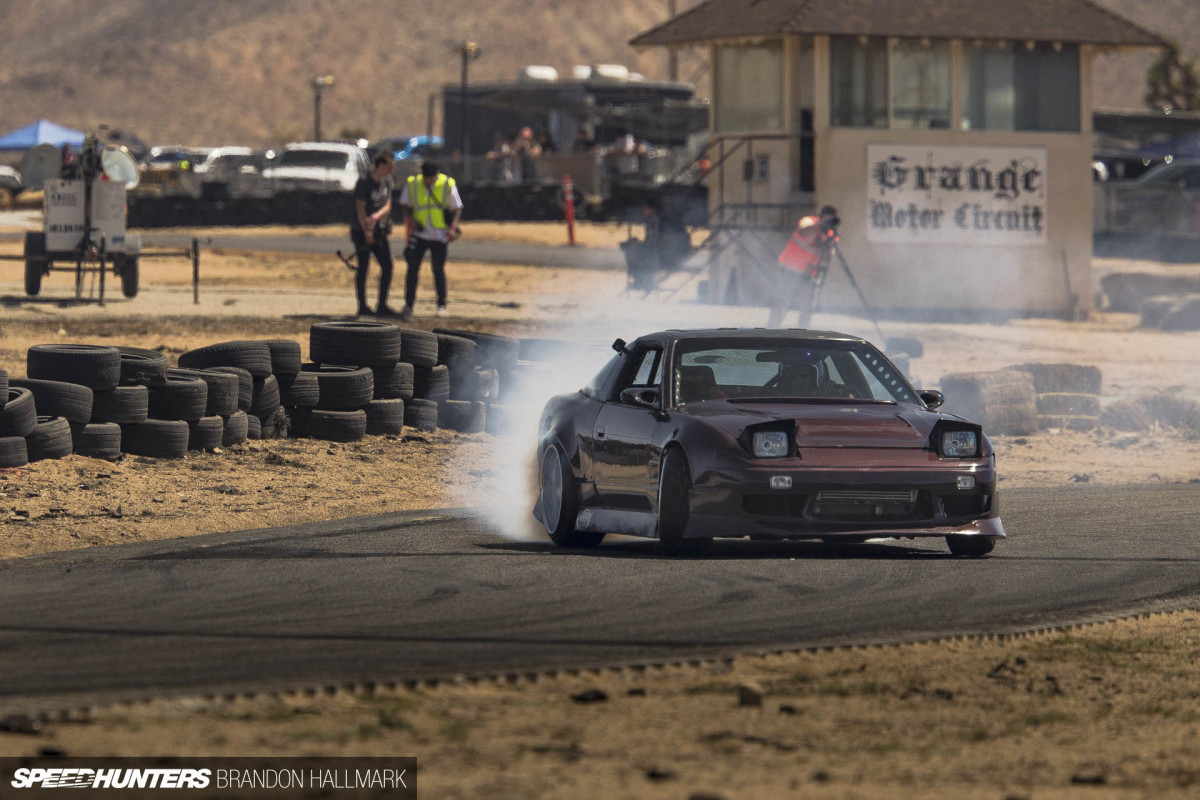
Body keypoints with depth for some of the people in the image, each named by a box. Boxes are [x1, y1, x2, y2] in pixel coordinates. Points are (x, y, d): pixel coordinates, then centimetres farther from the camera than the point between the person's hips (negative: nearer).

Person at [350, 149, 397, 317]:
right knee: (363, 266, -4)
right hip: (361, 230, -7)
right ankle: (362, 306, 1)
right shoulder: (364, 182, -13)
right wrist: (366, 232, -21)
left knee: (387, 266, 2)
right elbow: (360, 208, -16)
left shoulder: (387, 181, 7)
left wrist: (375, 216, -20)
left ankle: (382, 305, 8)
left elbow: (387, 206, 2)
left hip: (379, 231, 7)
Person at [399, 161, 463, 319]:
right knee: (413, 268, -4)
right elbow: (405, 205, 11)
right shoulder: (412, 184, -1)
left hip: (439, 235, -1)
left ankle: (441, 305, 17)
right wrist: (411, 220, -8)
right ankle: (408, 305, 1)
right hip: (419, 234, 1)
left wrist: (453, 228, -12)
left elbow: (457, 209, 1)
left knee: (438, 269, 4)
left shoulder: (448, 184, -4)